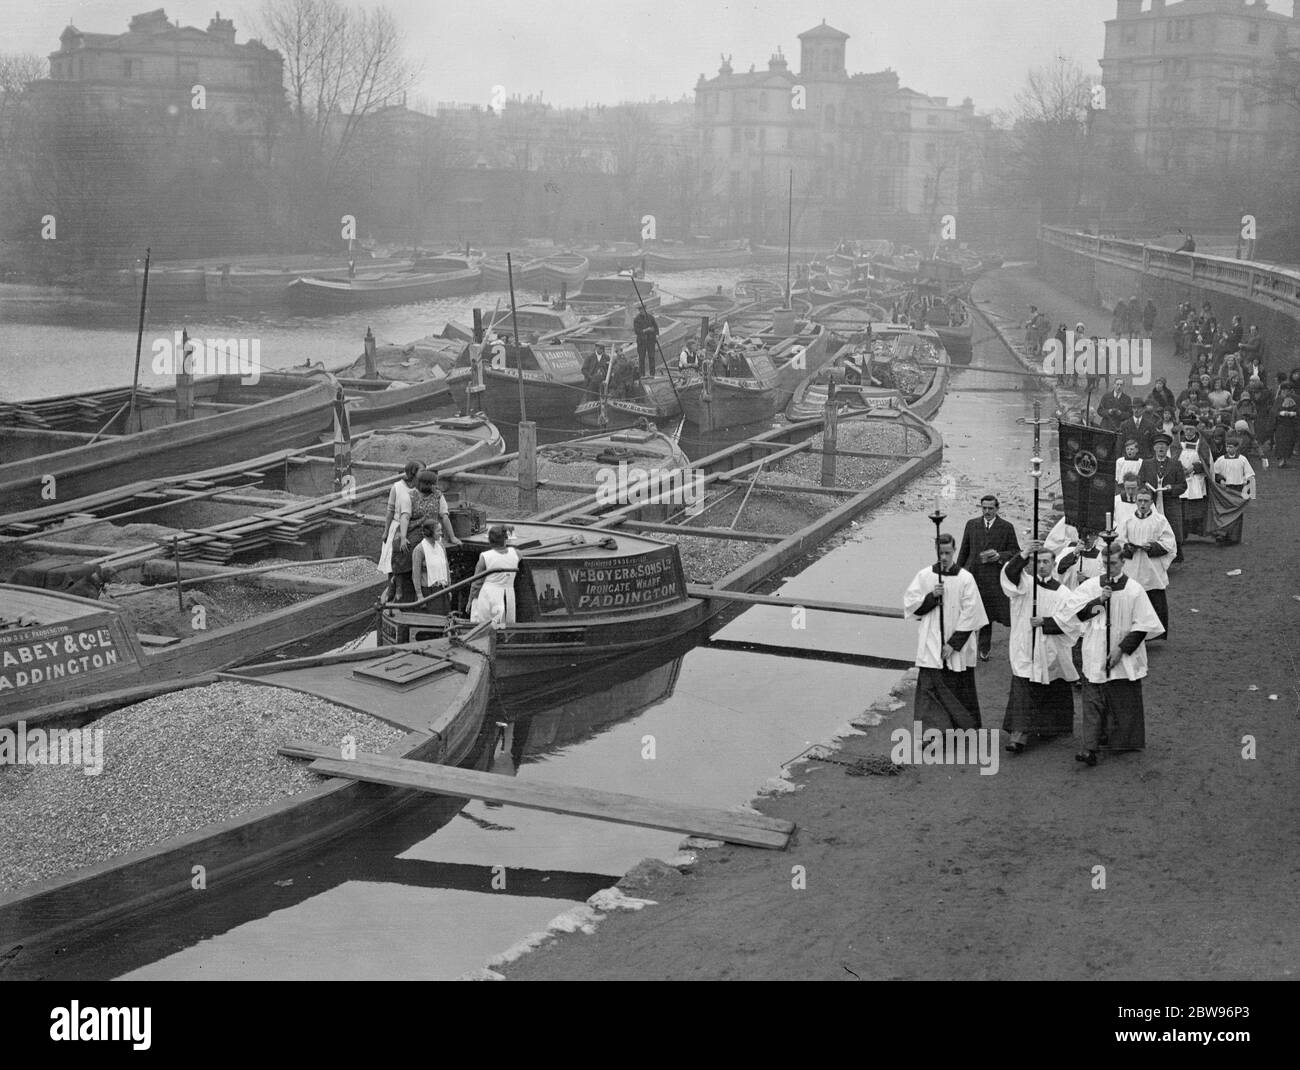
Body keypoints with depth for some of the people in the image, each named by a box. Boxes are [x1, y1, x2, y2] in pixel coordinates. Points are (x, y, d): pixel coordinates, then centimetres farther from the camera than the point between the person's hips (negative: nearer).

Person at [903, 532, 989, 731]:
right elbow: (910, 605, 1)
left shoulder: (965, 579, -4)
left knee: (960, 691, 8)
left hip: (958, 648, -1)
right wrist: (931, 596, -15)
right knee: (929, 687, -6)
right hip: (931, 647, 1)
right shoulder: (924, 576, 2)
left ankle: (966, 727, 25)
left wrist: (954, 644, -10)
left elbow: (971, 614, -6)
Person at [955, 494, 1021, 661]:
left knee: (987, 614, 7)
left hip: (993, 578, -2)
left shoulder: (1006, 528, 0)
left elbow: (1016, 551, 2)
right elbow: (964, 550, 12)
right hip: (972, 575, 2)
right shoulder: (971, 525, 7)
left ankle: (984, 648, 21)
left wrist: (1000, 556, -16)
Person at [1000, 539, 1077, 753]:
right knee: (1022, 693, -8)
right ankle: (1018, 735, -11)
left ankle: (1050, 728, 32)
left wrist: (1044, 622, -19)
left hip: (1052, 653, 1)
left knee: (1054, 694, 12)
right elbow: (1009, 573, -20)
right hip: (1025, 650, -1)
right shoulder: (1025, 584, 2)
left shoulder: (1062, 592, 3)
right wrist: (1024, 555, -36)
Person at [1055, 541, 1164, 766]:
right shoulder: (1091, 586, 2)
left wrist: (1122, 649, -11)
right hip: (1095, 655, 1)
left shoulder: (1134, 590, -4)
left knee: (1123, 702, 7)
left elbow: (1143, 626, -5)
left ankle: (1122, 741, 24)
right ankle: (1090, 749, -9)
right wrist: (1099, 601, -15)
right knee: (1093, 701, -4)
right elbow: (1073, 613, -4)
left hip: (1124, 659, -1)